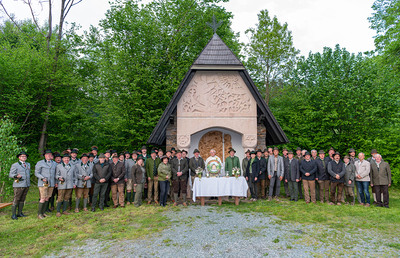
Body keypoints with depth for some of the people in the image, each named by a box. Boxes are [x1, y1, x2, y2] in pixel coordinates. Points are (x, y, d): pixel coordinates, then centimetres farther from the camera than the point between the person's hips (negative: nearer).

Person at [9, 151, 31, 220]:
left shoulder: (28, 164, 15)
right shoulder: (15, 165, -2)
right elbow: (10, 174, -7)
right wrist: (16, 176, -26)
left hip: (27, 185, 5)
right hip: (18, 185, -5)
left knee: (22, 199, 9)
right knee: (16, 199, -4)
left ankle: (20, 213, 16)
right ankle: (13, 215, 3)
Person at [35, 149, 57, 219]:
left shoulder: (54, 164, 13)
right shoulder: (40, 163, 2)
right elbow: (36, 173, -2)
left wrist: (56, 182, 12)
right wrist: (42, 178, -18)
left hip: (51, 184, 4)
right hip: (43, 184, -4)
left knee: (47, 198, 7)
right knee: (43, 199, -8)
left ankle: (43, 212, 17)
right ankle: (39, 214, 3)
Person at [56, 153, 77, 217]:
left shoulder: (73, 166, 13)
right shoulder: (59, 166, 7)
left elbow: (75, 175, 16)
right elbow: (56, 174, 4)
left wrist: (75, 183, 10)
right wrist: (59, 178, -18)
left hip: (70, 185, 3)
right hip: (62, 185, -3)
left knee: (67, 198, 8)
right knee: (60, 198, -4)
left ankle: (64, 210, 18)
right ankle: (58, 211, 6)